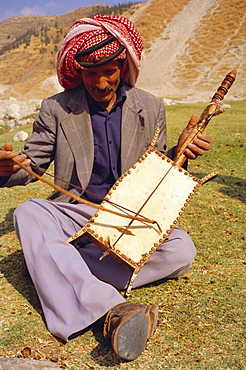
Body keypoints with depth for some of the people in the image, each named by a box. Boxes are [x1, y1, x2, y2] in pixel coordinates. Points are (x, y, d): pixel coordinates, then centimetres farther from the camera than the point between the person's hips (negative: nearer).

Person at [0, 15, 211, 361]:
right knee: (28, 213, -30)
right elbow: (33, 163, 3)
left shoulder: (151, 108, 3)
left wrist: (178, 152, -14)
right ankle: (111, 308, -46)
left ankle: (61, 269, -27)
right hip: (75, 214, 0)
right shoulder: (56, 109, -1)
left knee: (181, 250, -26)